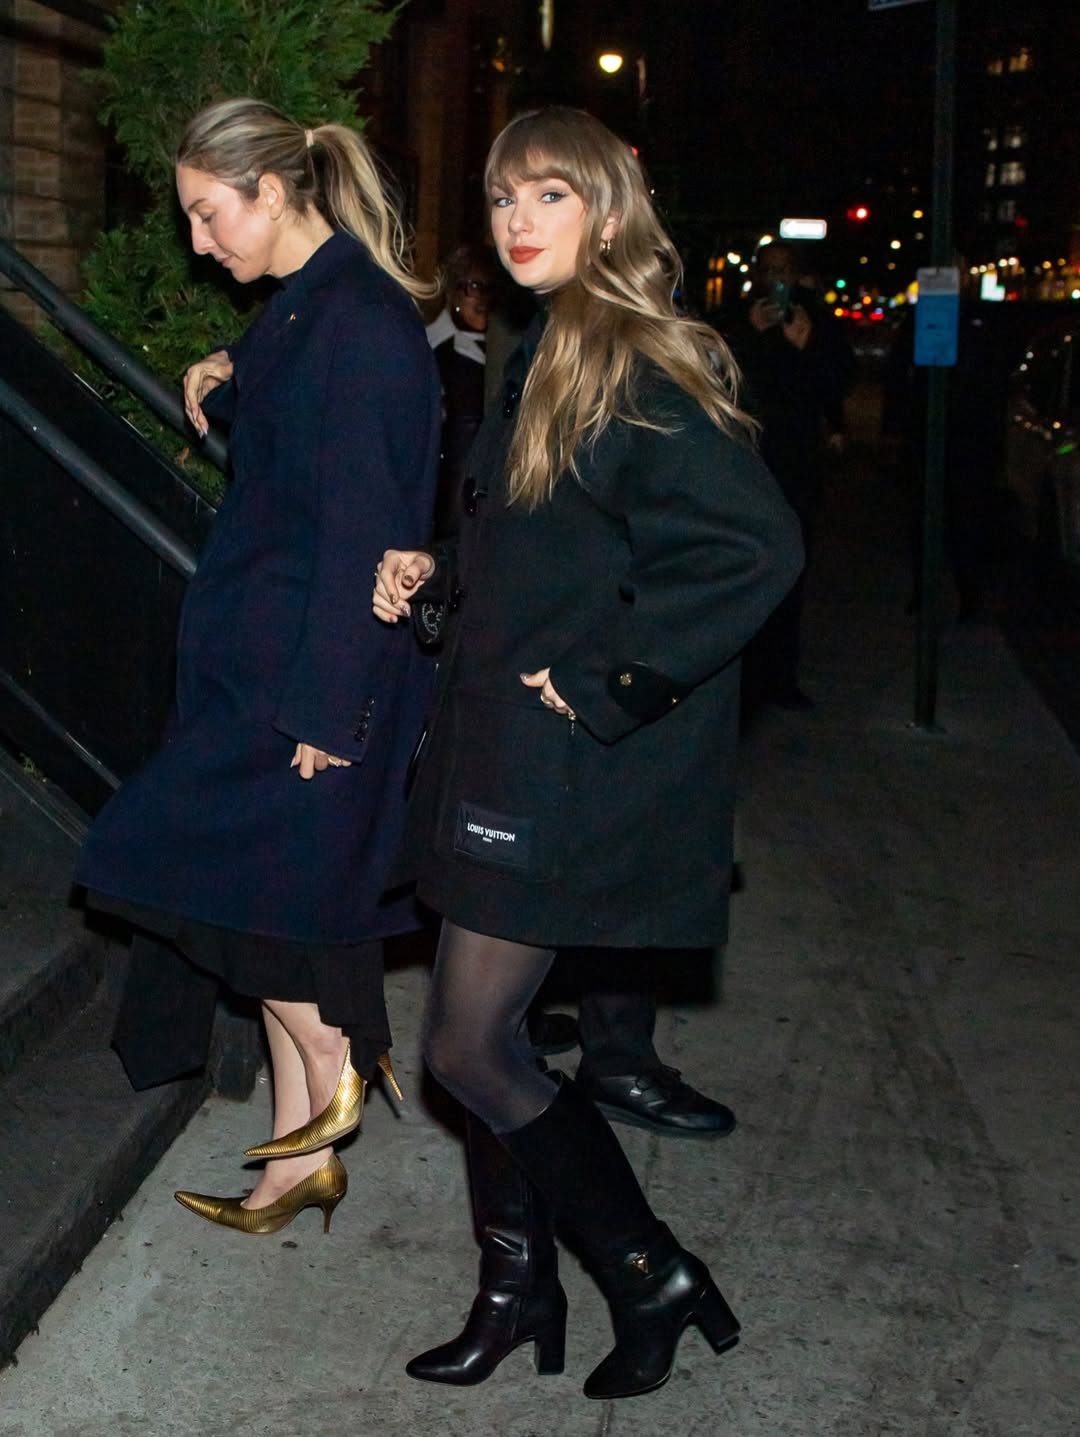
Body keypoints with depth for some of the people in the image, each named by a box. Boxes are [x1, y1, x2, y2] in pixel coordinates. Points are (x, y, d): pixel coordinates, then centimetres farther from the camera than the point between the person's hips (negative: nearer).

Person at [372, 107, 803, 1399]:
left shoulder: (639, 371, -16)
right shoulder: (543, 360, 13)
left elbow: (753, 547, -28)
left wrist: (604, 682, -23)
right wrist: (433, 584, 4)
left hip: (569, 764, -9)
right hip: (499, 748, 9)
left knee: (468, 1049, -3)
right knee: (489, 1034, 14)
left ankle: (652, 1276, 14)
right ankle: (518, 1285, 30)